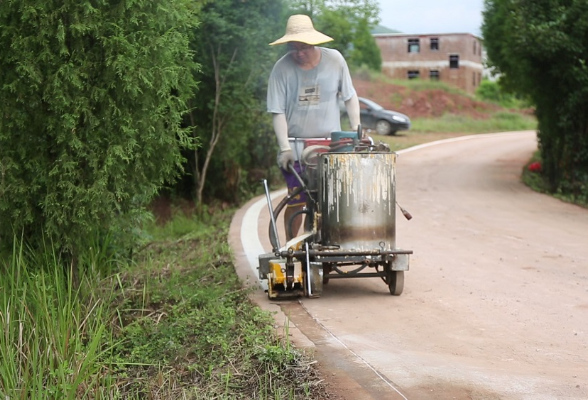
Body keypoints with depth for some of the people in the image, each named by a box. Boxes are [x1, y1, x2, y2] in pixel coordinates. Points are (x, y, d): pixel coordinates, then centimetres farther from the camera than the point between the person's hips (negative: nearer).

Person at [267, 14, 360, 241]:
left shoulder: (334, 60, -2)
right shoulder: (282, 68, -8)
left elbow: (350, 97, 8)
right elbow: (278, 112, -8)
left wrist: (356, 130, 2)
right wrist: (285, 148, -14)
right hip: (297, 147, -2)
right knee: (297, 201, -1)